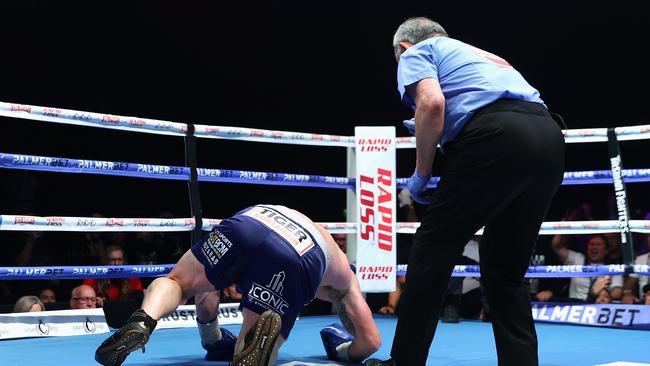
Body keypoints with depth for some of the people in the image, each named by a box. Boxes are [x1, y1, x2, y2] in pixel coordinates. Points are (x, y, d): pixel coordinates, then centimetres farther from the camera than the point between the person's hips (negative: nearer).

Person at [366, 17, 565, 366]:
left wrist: (421, 173, 4)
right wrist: (435, 136, 35)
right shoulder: (478, 53, 38)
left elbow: (432, 102, -5)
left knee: (431, 253, 4)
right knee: (506, 271, 16)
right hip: (549, 139, 7)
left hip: (497, 135, -7)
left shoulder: (416, 52, 16)